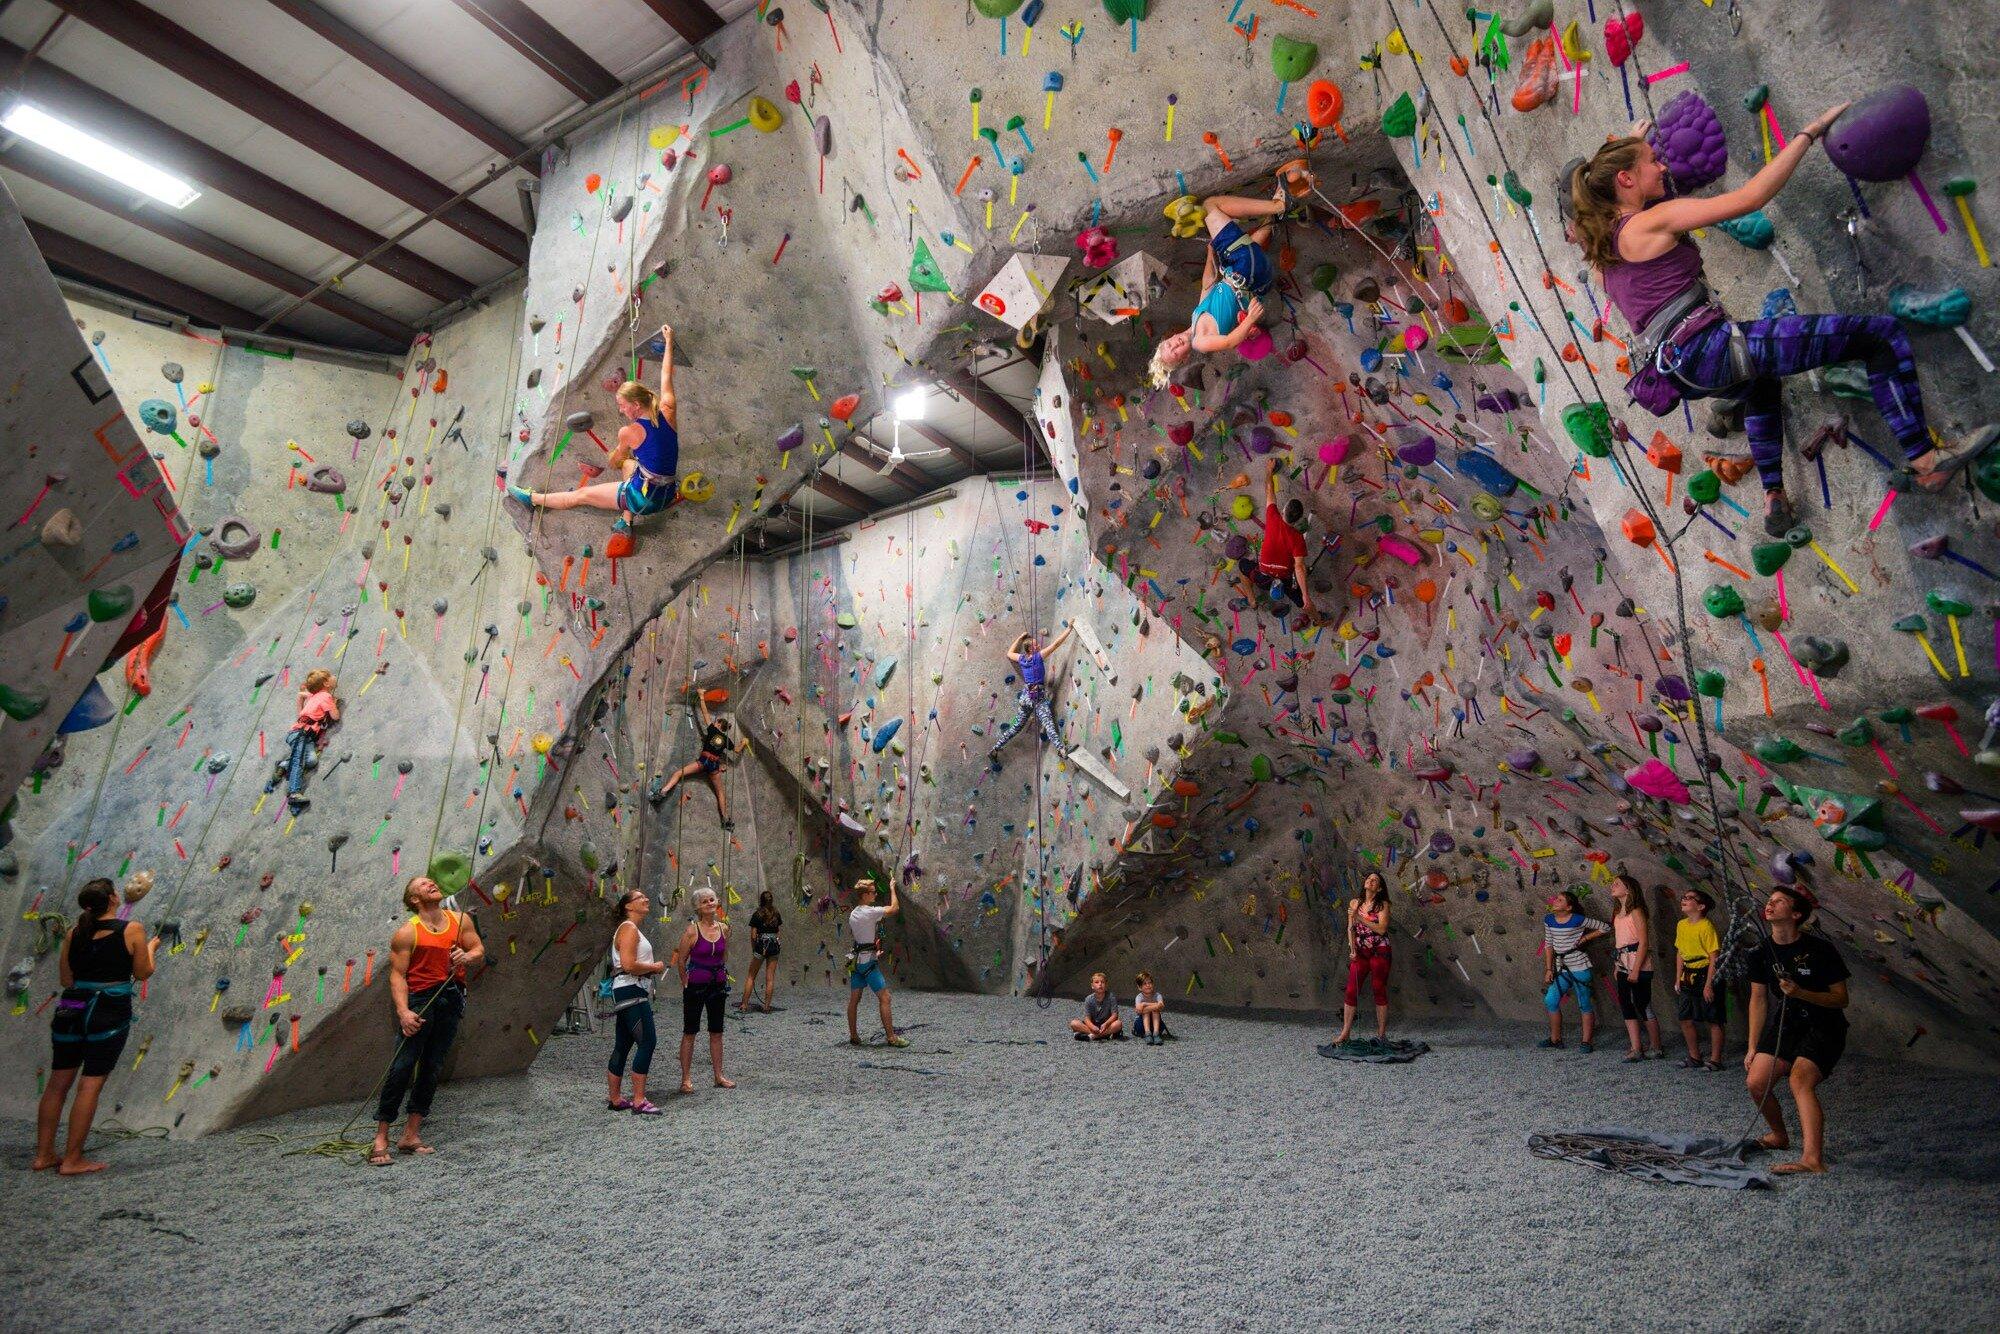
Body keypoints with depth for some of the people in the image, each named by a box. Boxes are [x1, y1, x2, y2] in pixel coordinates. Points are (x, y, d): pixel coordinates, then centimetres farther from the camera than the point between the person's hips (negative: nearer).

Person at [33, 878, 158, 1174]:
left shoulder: (75, 933, 4)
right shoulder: (132, 930, -8)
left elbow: (66, 979, 9)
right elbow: (143, 973, -2)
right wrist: (151, 948, 14)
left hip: (70, 1010, 5)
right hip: (110, 1012, -5)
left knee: (58, 1083, 15)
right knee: (90, 1085, 0)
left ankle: (44, 1155, 23)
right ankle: (72, 1160, 5)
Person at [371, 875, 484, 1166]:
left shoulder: (461, 920, 8)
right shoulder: (407, 932, -5)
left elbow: (479, 950, 12)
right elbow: (397, 975, -9)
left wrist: (467, 957, -12)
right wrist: (403, 1012, -20)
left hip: (452, 998, 5)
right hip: (420, 997, -5)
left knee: (433, 1067, 7)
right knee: (403, 1066, -8)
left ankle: (411, 1134, 15)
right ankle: (381, 1138, 0)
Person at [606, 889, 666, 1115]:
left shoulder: (634, 929, 20)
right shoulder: (629, 928, -12)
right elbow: (629, 964, -24)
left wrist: (652, 967, 14)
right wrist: (654, 967, -11)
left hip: (630, 993, 11)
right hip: (631, 992, -11)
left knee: (623, 1044, 14)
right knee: (647, 1041, -13)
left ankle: (615, 1098, 21)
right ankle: (639, 1101, -12)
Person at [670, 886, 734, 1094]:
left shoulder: (724, 928, 2)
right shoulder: (692, 930, -12)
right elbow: (680, 960, -5)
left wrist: (724, 977, 11)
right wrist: (687, 984, -3)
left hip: (718, 986, 5)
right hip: (695, 986, -5)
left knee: (717, 1031, 12)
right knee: (690, 1032, 3)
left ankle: (719, 1075, 21)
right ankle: (686, 1079, 11)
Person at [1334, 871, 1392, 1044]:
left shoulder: (1383, 905, -3)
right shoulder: (1354, 903, 8)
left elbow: (1382, 929, -15)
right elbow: (1350, 929, 9)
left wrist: (1360, 918, -17)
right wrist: (1352, 950, -1)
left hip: (1379, 952, -3)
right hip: (1360, 952, 3)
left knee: (1379, 991, 2)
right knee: (1351, 991, -2)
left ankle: (1381, 1033, 12)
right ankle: (1345, 1033, 3)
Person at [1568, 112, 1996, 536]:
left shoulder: (1602, 237, 15)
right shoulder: (1652, 222, -8)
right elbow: (1752, 196, -14)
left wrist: (1631, 145, 48)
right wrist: (1810, 132, -5)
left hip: (1681, 372, 10)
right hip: (1709, 348, -10)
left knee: (1762, 379, 41)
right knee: (1881, 333, -5)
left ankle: (1773, 501, 38)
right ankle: (1925, 461, -2)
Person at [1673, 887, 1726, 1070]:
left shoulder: (1707, 927, -15)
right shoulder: (1681, 925, 7)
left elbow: (1714, 957, -16)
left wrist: (1708, 985, -17)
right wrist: (1678, 979, 12)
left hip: (1705, 975, -7)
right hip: (1688, 977, 7)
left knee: (1713, 1020, 3)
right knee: (1685, 1019, 10)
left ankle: (1715, 1060, 13)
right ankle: (1694, 1057, 23)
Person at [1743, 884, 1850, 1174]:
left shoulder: (1821, 951, -16)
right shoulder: (1762, 953, -2)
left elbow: (1841, 999, -11)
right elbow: (1758, 1000, 5)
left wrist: (1800, 993, -29)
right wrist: (1753, 1047, 5)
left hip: (1824, 1026, -5)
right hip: (1786, 1021, 5)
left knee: (1800, 1080, -27)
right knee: (1756, 1081, -4)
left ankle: (1813, 1158, -33)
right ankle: (1779, 1136, 23)